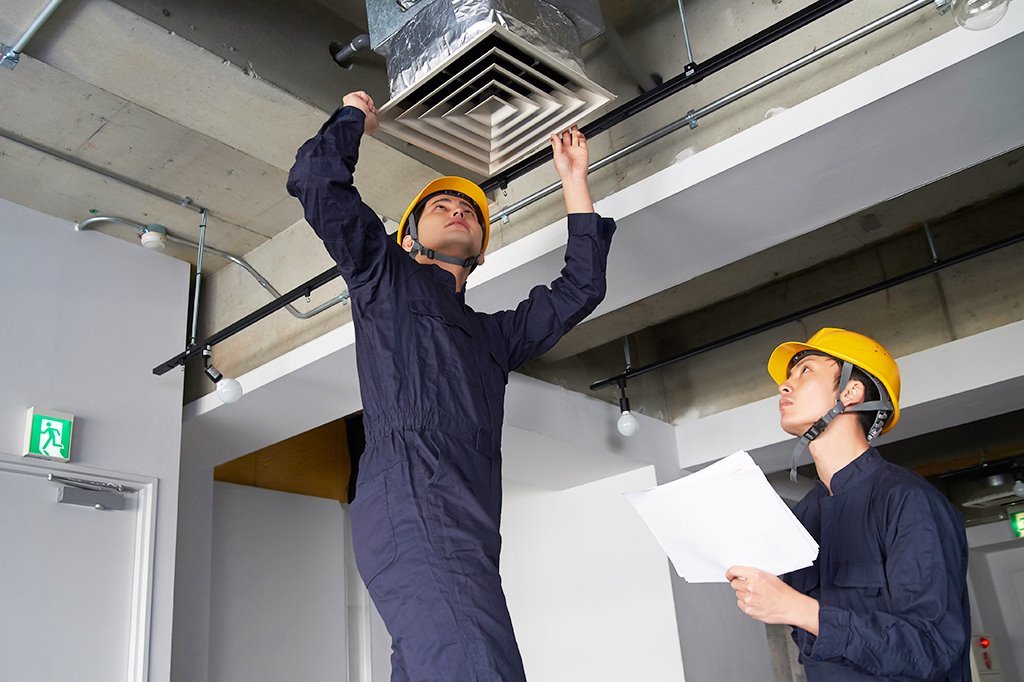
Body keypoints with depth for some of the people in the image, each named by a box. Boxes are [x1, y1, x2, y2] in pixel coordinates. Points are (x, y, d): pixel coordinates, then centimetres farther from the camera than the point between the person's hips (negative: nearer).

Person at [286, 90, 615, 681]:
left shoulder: (493, 334, 36)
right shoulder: (385, 276, 22)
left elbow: (580, 289, 34)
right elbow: (315, 180, 13)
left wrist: (575, 183, 37)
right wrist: (354, 117, 30)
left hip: (469, 533, 7)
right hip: (409, 504, -7)